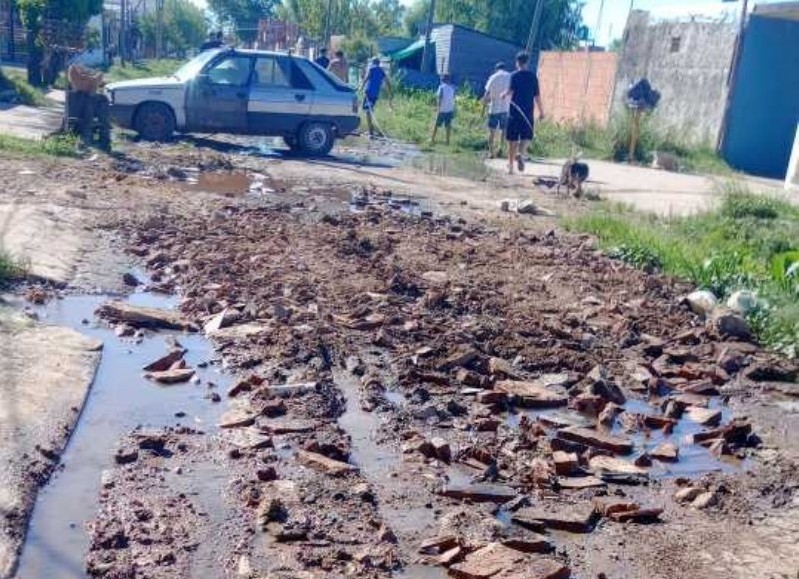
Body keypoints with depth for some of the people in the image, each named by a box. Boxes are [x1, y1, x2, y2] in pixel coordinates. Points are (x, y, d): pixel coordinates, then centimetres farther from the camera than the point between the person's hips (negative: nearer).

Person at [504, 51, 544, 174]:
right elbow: (537, 95, 3)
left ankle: (510, 166, 11)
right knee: (527, 137, 9)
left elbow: (510, 91, -16)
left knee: (512, 140, 7)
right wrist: (541, 111, 10)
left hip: (514, 112, -1)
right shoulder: (533, 76, 3)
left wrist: (505, 95, 5)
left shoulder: (514, 75, -3)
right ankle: (520, 154, -21)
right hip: (528, 113, 1)